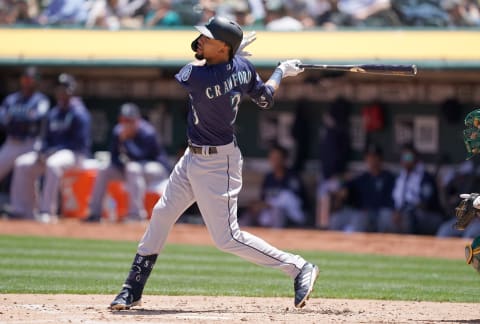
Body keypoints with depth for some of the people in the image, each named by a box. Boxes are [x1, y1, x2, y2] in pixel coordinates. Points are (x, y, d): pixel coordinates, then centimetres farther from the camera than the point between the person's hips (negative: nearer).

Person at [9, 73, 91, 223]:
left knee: (53, 164, -40)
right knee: (22, 163, -6)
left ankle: (47, 210, -40)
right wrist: (43, 151, -4)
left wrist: (54, 151, -20)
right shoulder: (53, 113, 16)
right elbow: (48, 138, 20)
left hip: (74, 154, -9)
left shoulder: (79, 114, -9)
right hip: (51, 152, 9)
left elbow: (80, 143, -16)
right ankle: (23, 209, -8)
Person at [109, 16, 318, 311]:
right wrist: (282, 71, 23)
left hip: (216, 163, -9)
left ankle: (298, 268, 6)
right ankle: (133, 289, 22)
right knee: (162, 215, 14)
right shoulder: (243, 67, -8)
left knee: (227, 238, -4)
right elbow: (265, 99, 6)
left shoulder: (197, 76, -30)